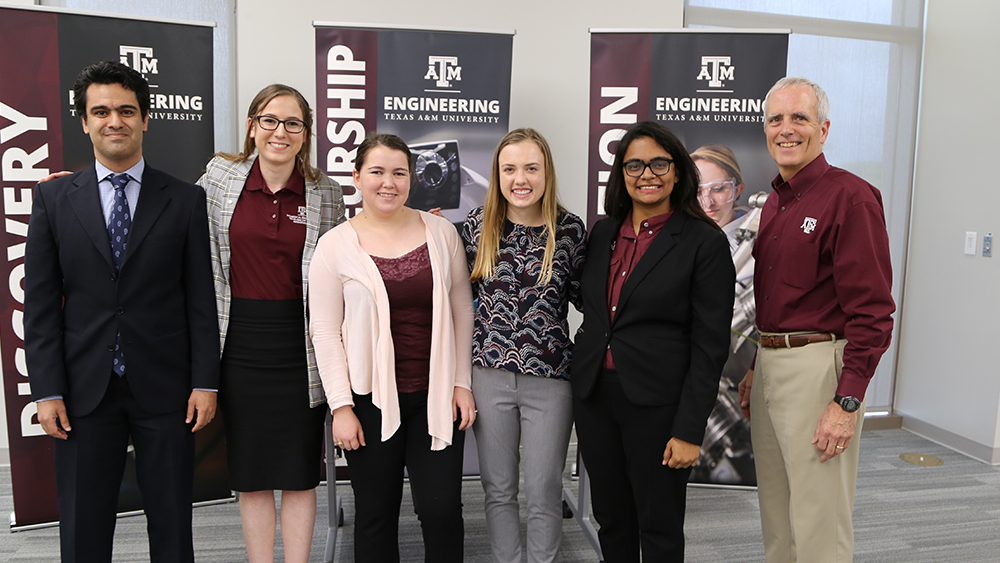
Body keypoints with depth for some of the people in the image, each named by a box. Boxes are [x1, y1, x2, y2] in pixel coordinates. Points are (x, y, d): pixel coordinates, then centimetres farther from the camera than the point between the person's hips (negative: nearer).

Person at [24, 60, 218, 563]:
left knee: (172, 523, 10)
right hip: (84, 390, 1)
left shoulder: (186, 200, 1)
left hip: (165, 389, -1)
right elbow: (40, 303, 3)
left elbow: (201, 299, 0)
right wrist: (47, 391, -3)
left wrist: (205, 383, -5)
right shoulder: (53, 199, 4)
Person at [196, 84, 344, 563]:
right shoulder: (220, 177, 2)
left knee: (300, 473, 8)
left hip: (301, 347, -1)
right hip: (240, 344, 1)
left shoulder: (326, 195, 0)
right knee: (251, 474, 11)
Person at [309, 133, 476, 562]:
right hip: (372, 399, -1)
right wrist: (341, 406, -7)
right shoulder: (335, 245, -3)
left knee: (442, 510, 2)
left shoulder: (440, 232, 3)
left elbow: (462, 310, 6)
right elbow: (325, 332, -3)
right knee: (376, 514, 12)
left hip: (437, 397, 1)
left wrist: (462, 383, 3)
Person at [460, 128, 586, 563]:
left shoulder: (570, 230, -3)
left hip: (549, 379, -1)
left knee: (544, 493, 8)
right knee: (498, 490, 14)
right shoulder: (478, 225, 1)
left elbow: (586, 297, 7)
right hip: (489, 373, 2)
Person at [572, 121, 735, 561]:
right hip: (594, 393, 5)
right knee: (611, 520, 17)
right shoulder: (602, 232, 7)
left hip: (657, 403, -5)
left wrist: (689, 430, -14)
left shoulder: (706, 243, -9)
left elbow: (710, 346, -11)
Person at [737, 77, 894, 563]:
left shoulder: (850, 196, -12)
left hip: (818, 366, -8)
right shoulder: (774, 202, 15)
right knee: (775, 513, 18)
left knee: (818, 522, 1)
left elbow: (872, 310, -16)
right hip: (769, 364, 8)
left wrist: (848, 401, -20)